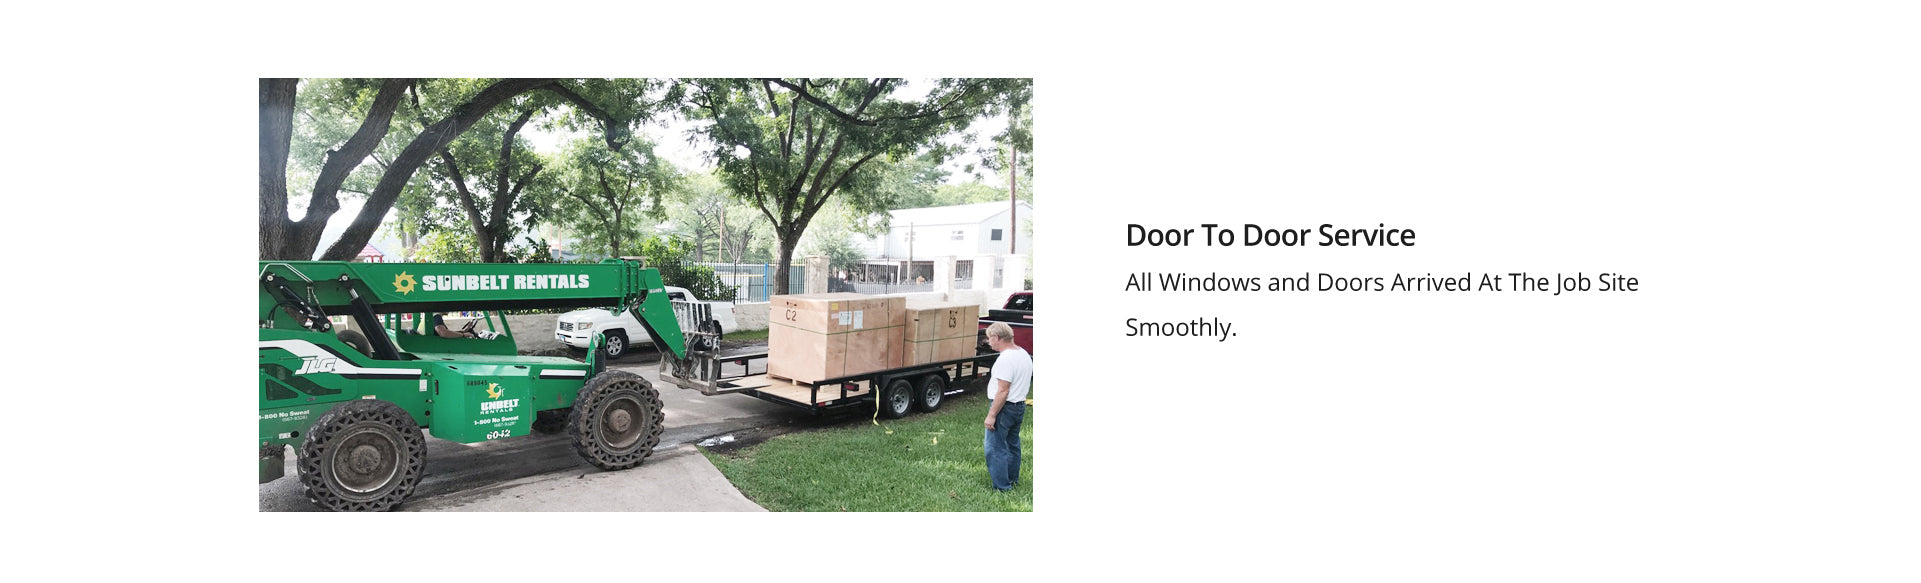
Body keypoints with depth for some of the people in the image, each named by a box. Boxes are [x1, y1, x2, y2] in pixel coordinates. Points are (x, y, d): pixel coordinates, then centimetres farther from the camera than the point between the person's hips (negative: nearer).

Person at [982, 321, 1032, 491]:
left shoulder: (1005, 359, -22)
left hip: (1005, 407, -10)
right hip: (1020, 405, 10)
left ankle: (1002, 487, -2)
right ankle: (1013, 479, 34)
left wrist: (992, 415, -21)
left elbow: (1003, 391, -24)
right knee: (1012, 444, 22)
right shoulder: (1024, 354, 9)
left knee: (995, 447, -4)